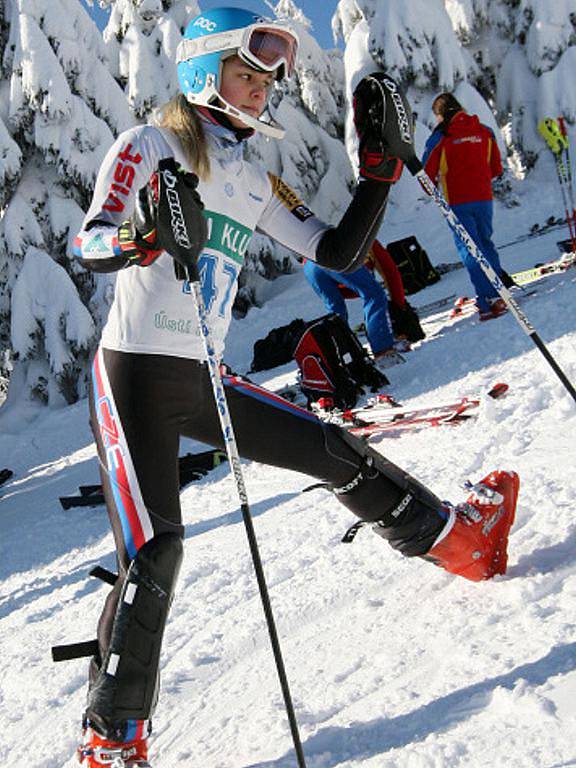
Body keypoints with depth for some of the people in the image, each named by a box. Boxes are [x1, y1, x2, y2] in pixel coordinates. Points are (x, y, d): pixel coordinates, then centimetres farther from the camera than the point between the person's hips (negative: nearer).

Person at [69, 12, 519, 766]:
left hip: (204, 379, 6)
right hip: (135, 372, -6)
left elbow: (339, 253, 12)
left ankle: (452, 535, 30)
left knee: (332, 450, 9)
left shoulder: (255, 181, 13)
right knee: (154, 551, -13)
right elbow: (87, 246, -15)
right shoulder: (148, 146, -4)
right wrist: (146, 236, -36)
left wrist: (379, 168, 4)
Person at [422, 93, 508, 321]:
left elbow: (428, 173, -4)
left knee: (469, 249, -3)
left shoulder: (440, 137, -8)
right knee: (485, 242, 20)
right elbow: (496, 169, 13)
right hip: (484, 198, 4)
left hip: (457, 202, -4)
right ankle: (498, 288, 19)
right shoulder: (484, 131, 5)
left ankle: (489, 299, -11)